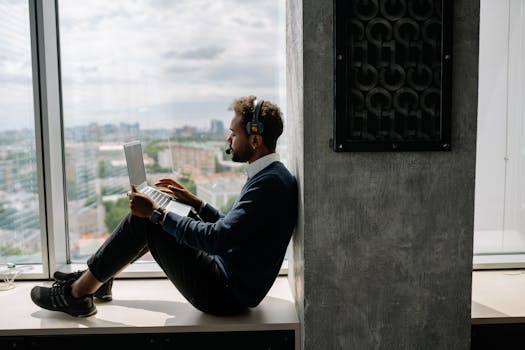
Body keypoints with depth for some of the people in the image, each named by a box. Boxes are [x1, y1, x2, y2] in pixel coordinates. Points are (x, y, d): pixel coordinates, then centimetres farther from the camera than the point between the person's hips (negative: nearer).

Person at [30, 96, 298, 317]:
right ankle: (96, 278, 24)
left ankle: (77, 293, 5)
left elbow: (217, 239, -28)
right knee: (149, 218, 13)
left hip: (226, 294, -10)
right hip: (230, 280, 10)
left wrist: (156, 213, -21)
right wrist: (194, 201, 14)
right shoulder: (267, 176, 9)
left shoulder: (270, 183, -23)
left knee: (144, 220, -11)